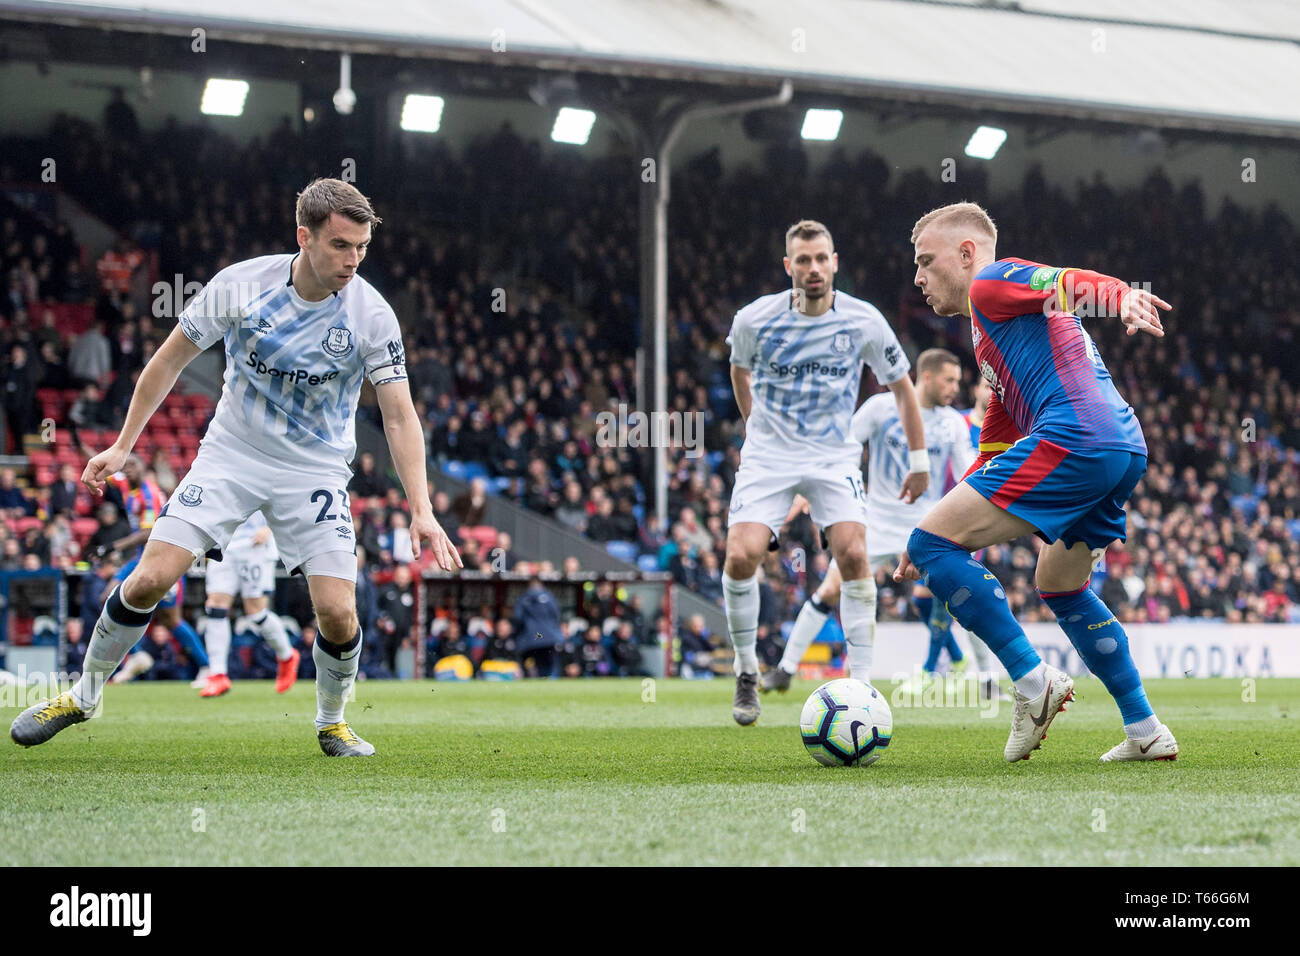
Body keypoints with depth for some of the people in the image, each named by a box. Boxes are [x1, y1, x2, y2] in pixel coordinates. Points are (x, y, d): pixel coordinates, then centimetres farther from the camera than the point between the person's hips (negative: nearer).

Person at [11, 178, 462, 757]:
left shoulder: (373, 315, -15)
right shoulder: (239, 285, -14)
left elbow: (399, 416, -13)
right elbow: (171, 360, 0)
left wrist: (421, 508, -24)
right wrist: (123, 445, 1)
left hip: (316, 471, 0)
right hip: (230, 455, 0)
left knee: (337, 612, -13)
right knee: (150, 579, -12)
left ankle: (331, 721, 17)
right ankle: (83, 697, 11)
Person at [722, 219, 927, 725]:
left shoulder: (864, 321, -8)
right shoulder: (755, 319, -9)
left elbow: (900, 384, 6)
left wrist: (919, 459, 7)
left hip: (835, 456, 0)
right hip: (767, 456, 0)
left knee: (853, 553, -21)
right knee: (741, 556, -19)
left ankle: (861, 682, -11)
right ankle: (746, 673, 2)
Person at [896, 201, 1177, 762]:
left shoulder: (991, 284, 6)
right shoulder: (998, 340, 34)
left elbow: (1067, 283, -15)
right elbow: (993, 455, 37)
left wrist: (1123, 297, -37)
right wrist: (939, 533, 35)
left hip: (1074, 437, -10)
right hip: (1125, 450, 10)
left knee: (932, 543, -7)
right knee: (1058, 585, 28)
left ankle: (1033, 681, -12)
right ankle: (1146, 731, 23)